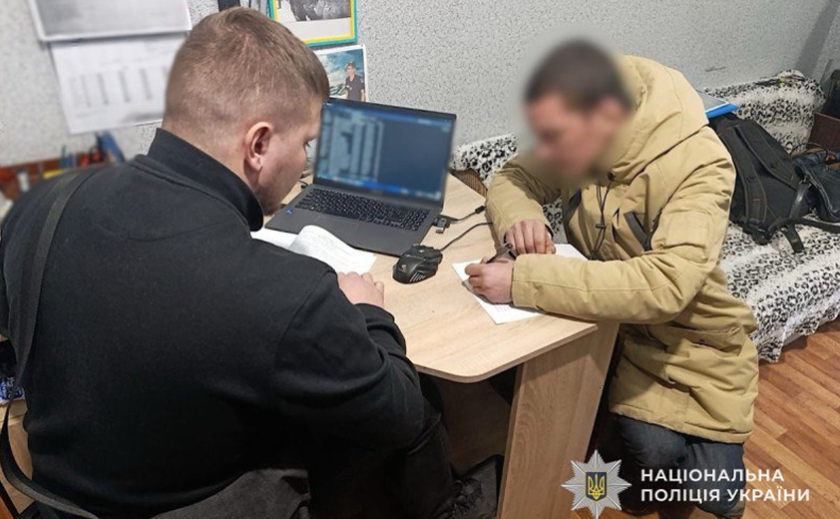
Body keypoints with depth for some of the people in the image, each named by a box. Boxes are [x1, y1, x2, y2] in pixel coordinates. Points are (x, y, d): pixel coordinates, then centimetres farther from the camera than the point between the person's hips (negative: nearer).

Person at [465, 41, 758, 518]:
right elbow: (512, 178, 1)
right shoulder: (575, 139, -12)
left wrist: (522, 280, -43)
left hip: (691, 339, -3)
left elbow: (663, 285, -39)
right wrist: (520, 214, -23)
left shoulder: (699, 166, -28)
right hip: (603, 316, 4)